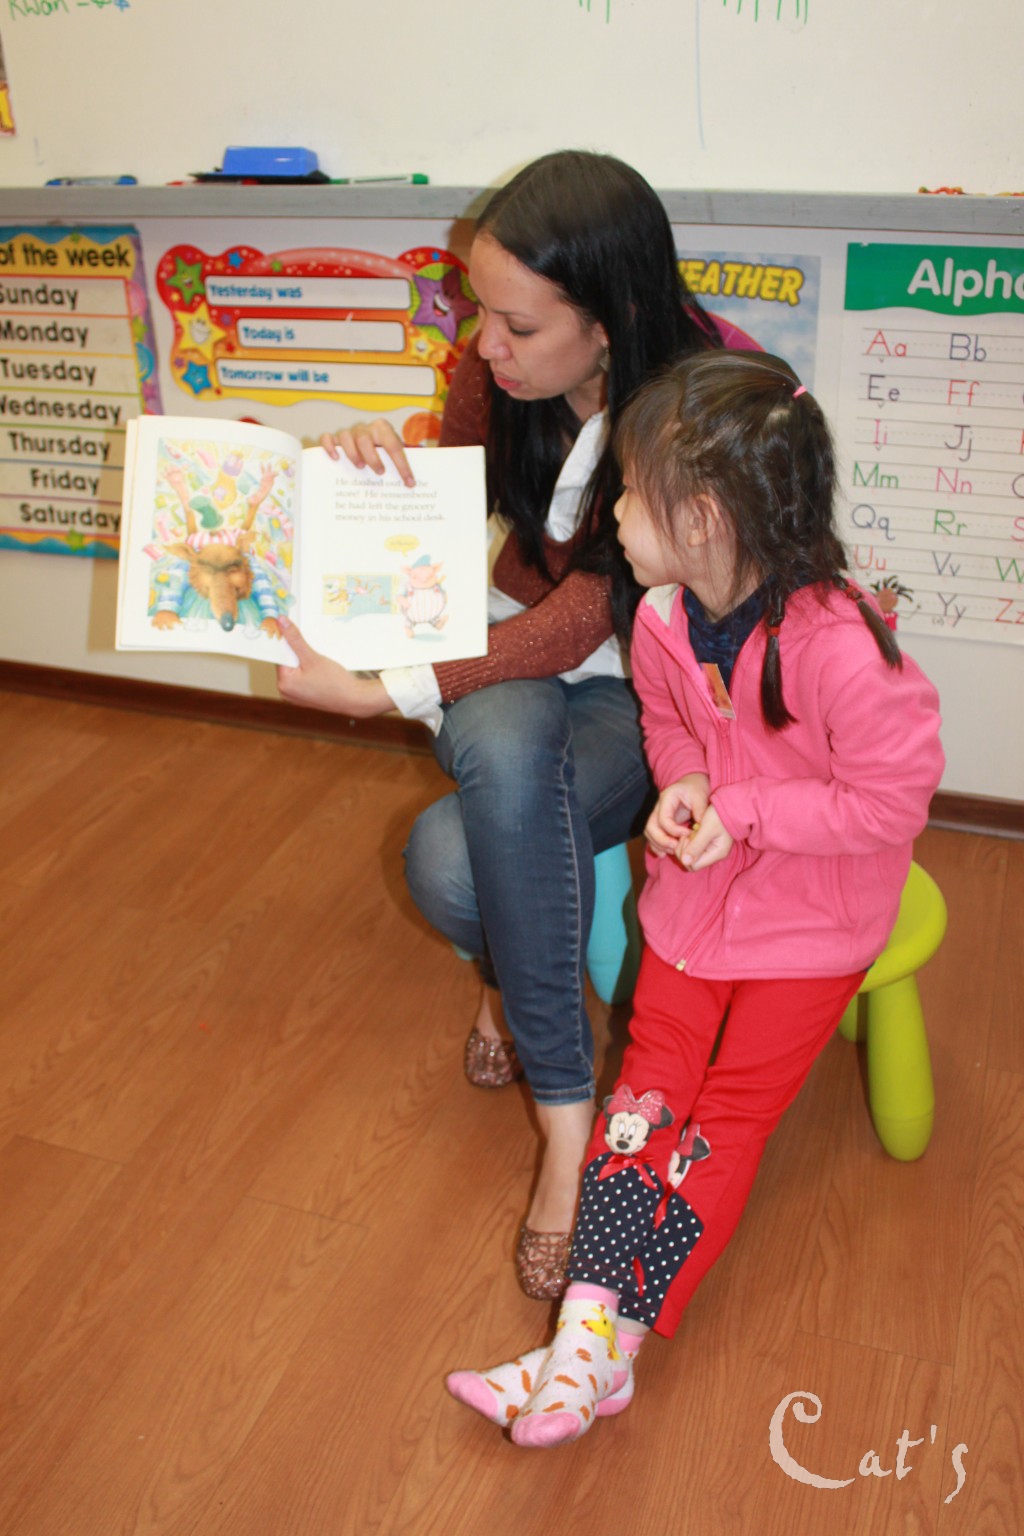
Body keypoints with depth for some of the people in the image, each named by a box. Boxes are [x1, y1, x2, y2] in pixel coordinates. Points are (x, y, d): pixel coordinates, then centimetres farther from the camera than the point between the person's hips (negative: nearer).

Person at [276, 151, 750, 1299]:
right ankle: (567, 1110, -16)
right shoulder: (492, 371, -6)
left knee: (452, 864, -32)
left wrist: (373, 696, -29)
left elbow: (578, 623, -25)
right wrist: (375, 462, -10)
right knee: (502, 740, -34)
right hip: (506, 672, 5)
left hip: (638, 691, -4)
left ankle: (510, 976, 2)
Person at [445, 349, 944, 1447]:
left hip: (812, 912, -5)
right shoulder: (661, 620, -8)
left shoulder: (836, 645, -29)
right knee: (649, 1086, -2)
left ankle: (602, 1347, -3)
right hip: (697, 887, 6)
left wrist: (745, 812, -22)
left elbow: (894, 797, -20)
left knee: (730, 1112, -5)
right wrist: (682, 780, -9)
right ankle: (591, 1324, -4)